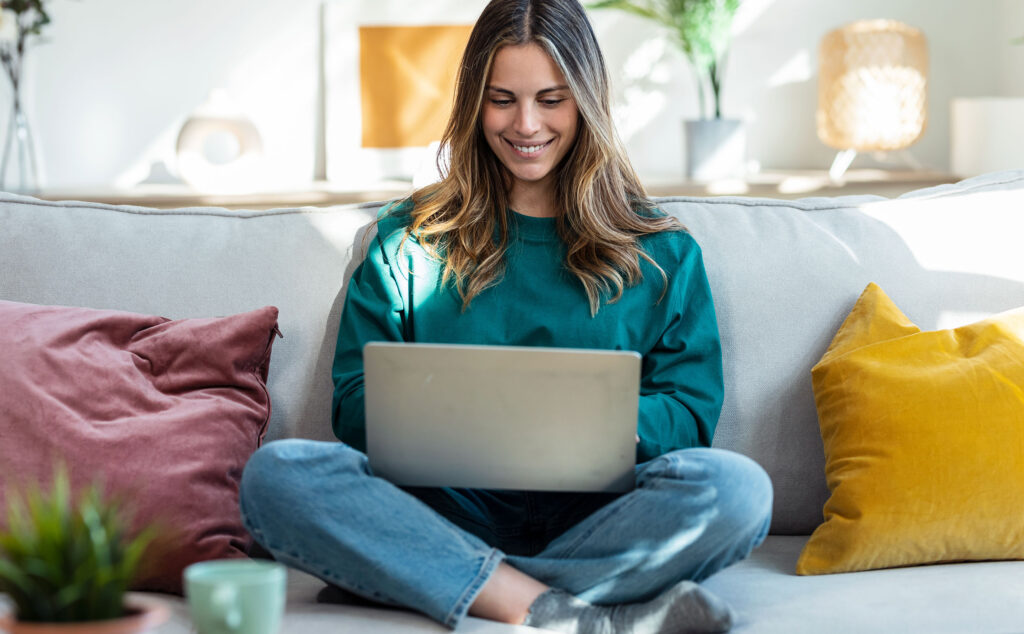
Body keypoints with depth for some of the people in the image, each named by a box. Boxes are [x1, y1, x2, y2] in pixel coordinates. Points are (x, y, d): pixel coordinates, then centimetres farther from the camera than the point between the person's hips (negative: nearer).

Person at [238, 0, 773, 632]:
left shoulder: (661, 249, 15)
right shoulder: (408, 240, 16)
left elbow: (690, 409, 8)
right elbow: (356, 403, 10)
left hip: (593, 515, 0)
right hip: (446, 507, 1)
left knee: (736, 487, -32)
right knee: (276, 473, -28)